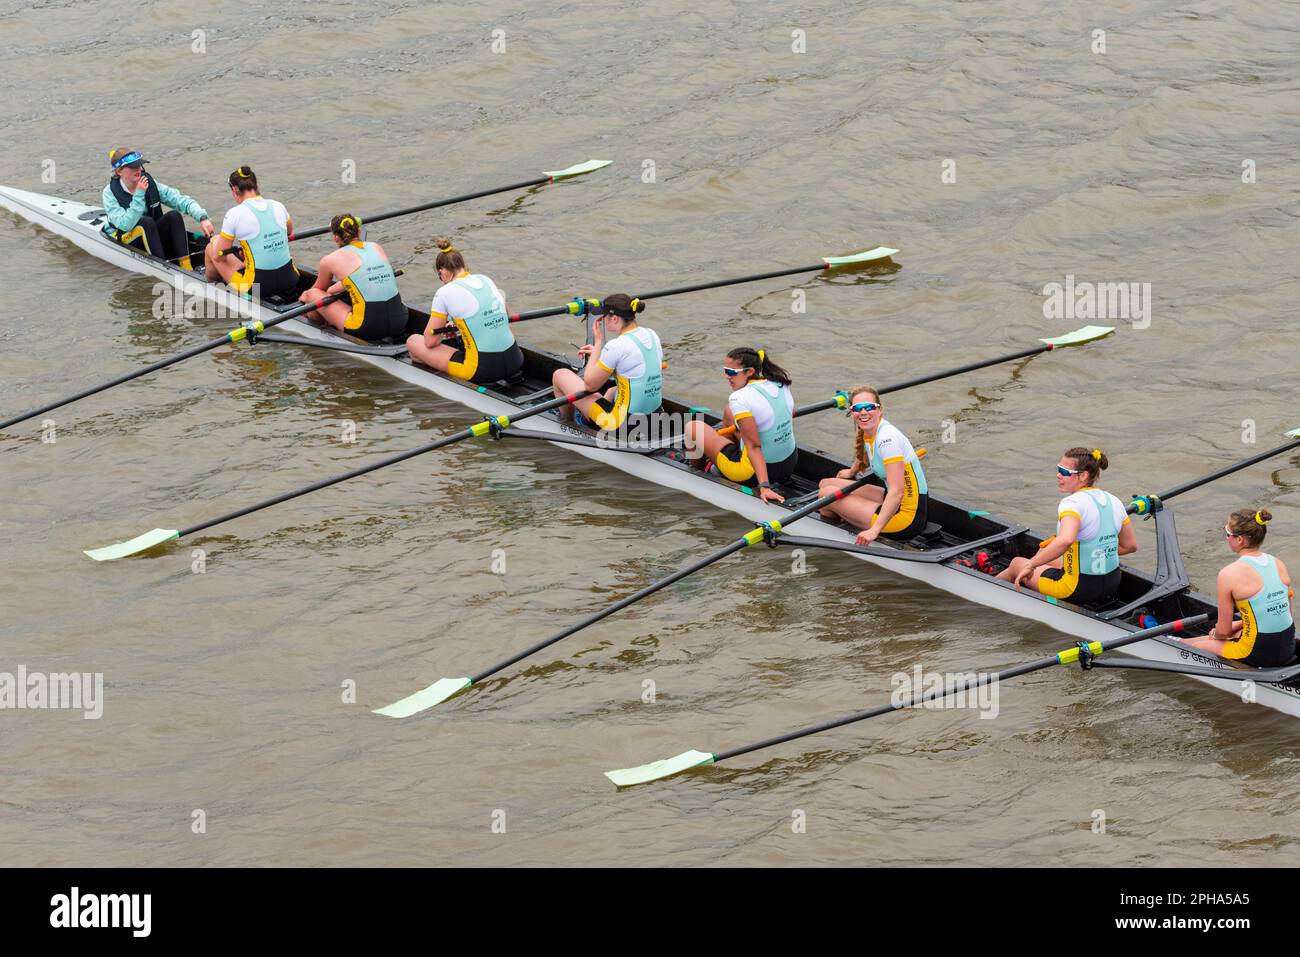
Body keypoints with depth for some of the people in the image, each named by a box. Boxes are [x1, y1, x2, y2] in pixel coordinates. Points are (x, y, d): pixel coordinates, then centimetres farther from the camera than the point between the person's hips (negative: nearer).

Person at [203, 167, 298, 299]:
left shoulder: (235, 214, -12)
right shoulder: (277, 206, 3)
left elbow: (218, 256, -4)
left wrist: (215, 242, 18)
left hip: (259, 286, -5)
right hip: (290, 282, 5)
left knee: (210, 248, 20)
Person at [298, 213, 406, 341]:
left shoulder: (331, 260, -1)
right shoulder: (377, 248, 12)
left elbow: (319, 288, 21)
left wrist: (308, 296, 42)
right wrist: (333, 289, 34)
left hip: (367, 329, -6)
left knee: (312, 294, 12)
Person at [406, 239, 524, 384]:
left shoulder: (445, 292, -7)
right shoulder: (485, 280, 10)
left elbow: (430, 342, -2)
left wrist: (445, 329, 22)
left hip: (481, 370, -6)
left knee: (413, 342, 10)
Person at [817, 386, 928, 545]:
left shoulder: (887, 438, -25)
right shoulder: (868, 433, 3)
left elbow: (897, 491, -31)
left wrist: (874, 530, -37)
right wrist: (852, 472, 49)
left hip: (908, 518, -9)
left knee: (827, 494, -8)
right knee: (826, 484, 11)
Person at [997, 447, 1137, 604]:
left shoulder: (1072, 503, -23)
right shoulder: (1113, 501, 1)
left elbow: (1065, 540, -42)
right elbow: (1130, 545, 9)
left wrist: (1031, 565, -31)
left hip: (1079, 589, -8)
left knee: (1017, 564, 19)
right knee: (1043, 553, 34)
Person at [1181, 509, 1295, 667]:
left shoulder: (1230, 574, -16)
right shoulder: (1279, 565, 3)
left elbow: (1223, 631, -9)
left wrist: (1216, 635, 16)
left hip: (1258, 655, -7)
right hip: (1288, 649, 7)